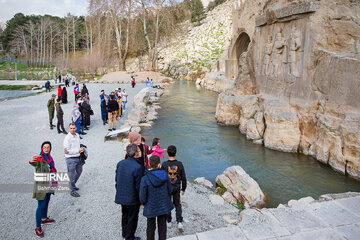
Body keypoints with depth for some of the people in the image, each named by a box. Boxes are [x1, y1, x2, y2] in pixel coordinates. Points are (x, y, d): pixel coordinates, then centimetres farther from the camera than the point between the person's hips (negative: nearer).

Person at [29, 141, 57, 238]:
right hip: (41, 185, -7)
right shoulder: (39, 159, -19)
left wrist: (54, 182, 19)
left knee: (46, 203, 23)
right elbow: (34, 163, -44)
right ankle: (38, 228, 8)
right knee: (41, 206, -3)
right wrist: (31, 160, -67)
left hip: (49, 185, 7)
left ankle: (44, 219, 44)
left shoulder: (49, 158, 3)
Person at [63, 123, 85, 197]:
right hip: (71, 159, -8)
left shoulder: (77, 135, 4)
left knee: (79, 171, 23)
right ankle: (72, 191, 18)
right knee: (72, 175, 3)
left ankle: (72, 185, 45)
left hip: (78, 158, 8)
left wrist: (81, 149, 6)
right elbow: (66, 151, -21)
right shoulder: (67, 138, -19)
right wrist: (78, 150, -21)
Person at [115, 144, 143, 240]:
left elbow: (116, 180, 4)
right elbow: (138, 185, -20)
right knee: (132, 218, 14)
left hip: (121, 196, 6)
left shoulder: (120, 163, -6)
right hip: (133, 199, -6)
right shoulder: (137, 167, -26)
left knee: (124, 216, 25)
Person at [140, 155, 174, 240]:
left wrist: (143, 203, 7)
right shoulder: (165, 175, -15)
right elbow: (170, 190, -2)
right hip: (164, 206, 2)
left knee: (151, 227, 19)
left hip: (151, 207, -2)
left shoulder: (145, 179, -24)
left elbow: (142, 196, -16)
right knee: (162, 226, 21)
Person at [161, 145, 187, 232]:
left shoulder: (164, 165, -16)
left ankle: (169, 222, 28)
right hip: (177, 188, 1)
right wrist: (183, 188, 9)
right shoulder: (179, 164, -10)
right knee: (177, 205, 15)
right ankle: (179, 222, 2)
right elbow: (183, 178, -4)